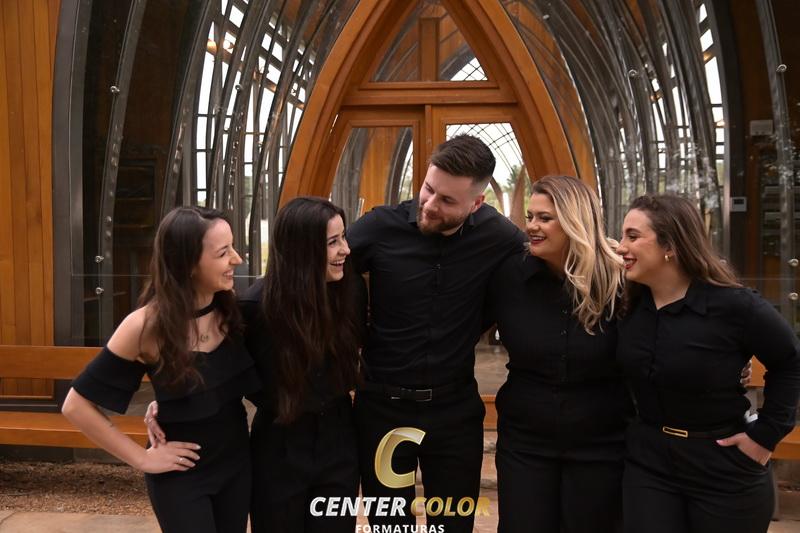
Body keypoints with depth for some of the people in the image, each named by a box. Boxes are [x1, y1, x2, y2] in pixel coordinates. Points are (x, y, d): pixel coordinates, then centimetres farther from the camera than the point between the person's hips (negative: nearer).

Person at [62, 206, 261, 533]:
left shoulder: (233, 306, -11)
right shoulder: (146, 326, -22)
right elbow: (76, 406, -14)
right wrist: (141, 458, -12)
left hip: (237, 460, 4)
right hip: (181, 474, -4)